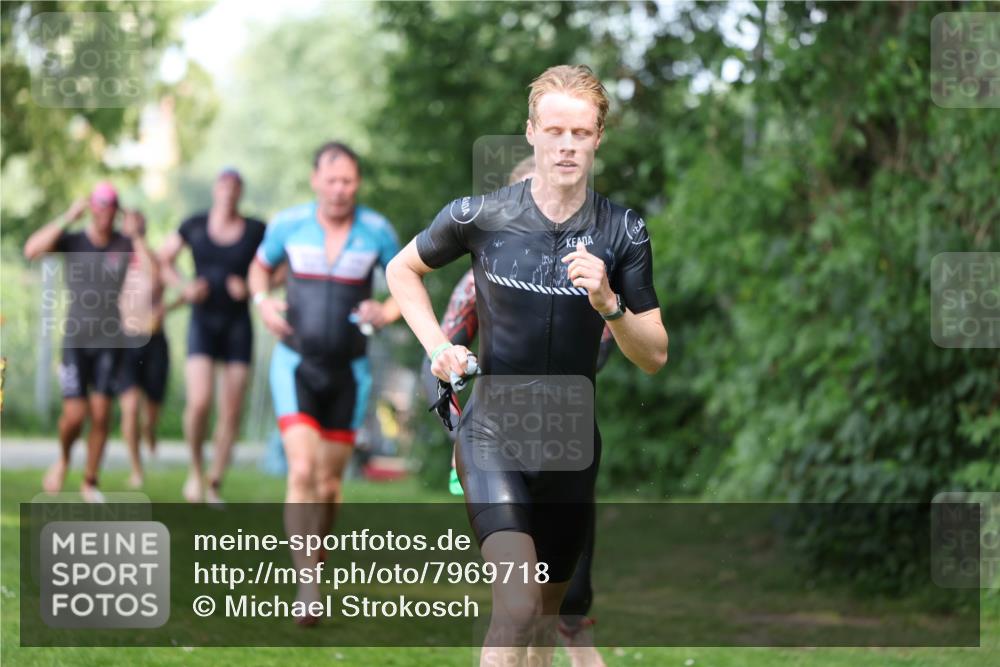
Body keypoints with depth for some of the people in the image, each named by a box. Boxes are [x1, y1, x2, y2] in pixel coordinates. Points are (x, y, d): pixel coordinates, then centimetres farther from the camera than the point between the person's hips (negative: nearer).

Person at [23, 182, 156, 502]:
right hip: (75, 339, -1)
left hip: (110, 341, 1)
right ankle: (63, 458, 24)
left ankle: (90, 481, 12)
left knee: (101, 414, -3)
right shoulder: (72, 241, -4)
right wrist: (67, 219, -23)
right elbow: (32, 249, -21)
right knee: (75, 414, -7)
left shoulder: (125, 244, -3)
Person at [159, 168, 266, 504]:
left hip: (238, 324, 1)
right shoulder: (195, 226, 0)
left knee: (231, 411, 0)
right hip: (203, 322, -1)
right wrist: (184, 287, -4)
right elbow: (163, 259, 13)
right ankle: (196, 469, 7)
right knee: (199, 402, -18)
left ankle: (215, 484, 15)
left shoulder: (256, 231, -2)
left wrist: (251, 288, -10)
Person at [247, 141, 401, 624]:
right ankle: (306, 585, -18)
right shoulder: (288, 225, -4)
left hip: (348, 370, 2)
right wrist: (263, 302, -4)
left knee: (329, 483, 9)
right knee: (302, 471, -17)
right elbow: (260, 267, 15)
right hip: (296, 364, -2)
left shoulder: (377, 232, -4)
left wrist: (387, 312, -11)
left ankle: (315, 564, 29)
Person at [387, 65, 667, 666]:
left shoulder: (623, 232, -2)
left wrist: (608, 303, -19)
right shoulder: (481, 216, -6)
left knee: (546, 615, 14)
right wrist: (437, 345, 0)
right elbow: (403, 269, 13)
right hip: (492, 435, -3)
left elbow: (655, 356, -1)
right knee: (518, 606, -22)